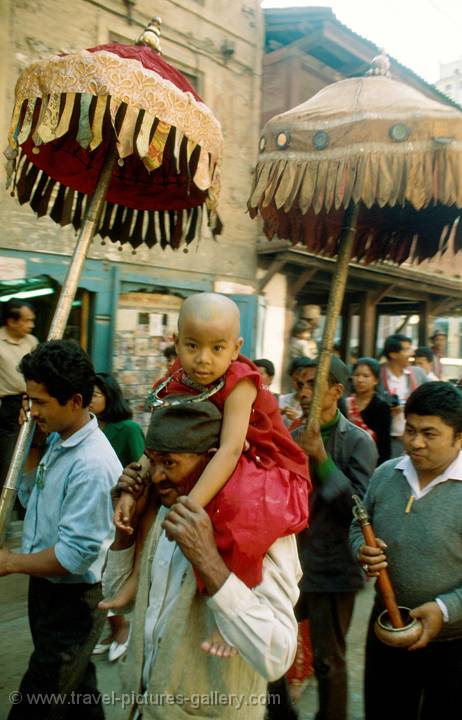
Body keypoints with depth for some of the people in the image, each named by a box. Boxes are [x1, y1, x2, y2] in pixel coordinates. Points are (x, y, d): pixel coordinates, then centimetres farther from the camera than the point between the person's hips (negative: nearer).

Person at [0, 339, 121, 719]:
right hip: (48, 589, 8)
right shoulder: (56, 440, -2)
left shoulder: (91, 465, -30)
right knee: (75, 686, 26)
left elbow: (74, 555, -28)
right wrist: (33, 446, -3)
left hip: (73, 600, -8)